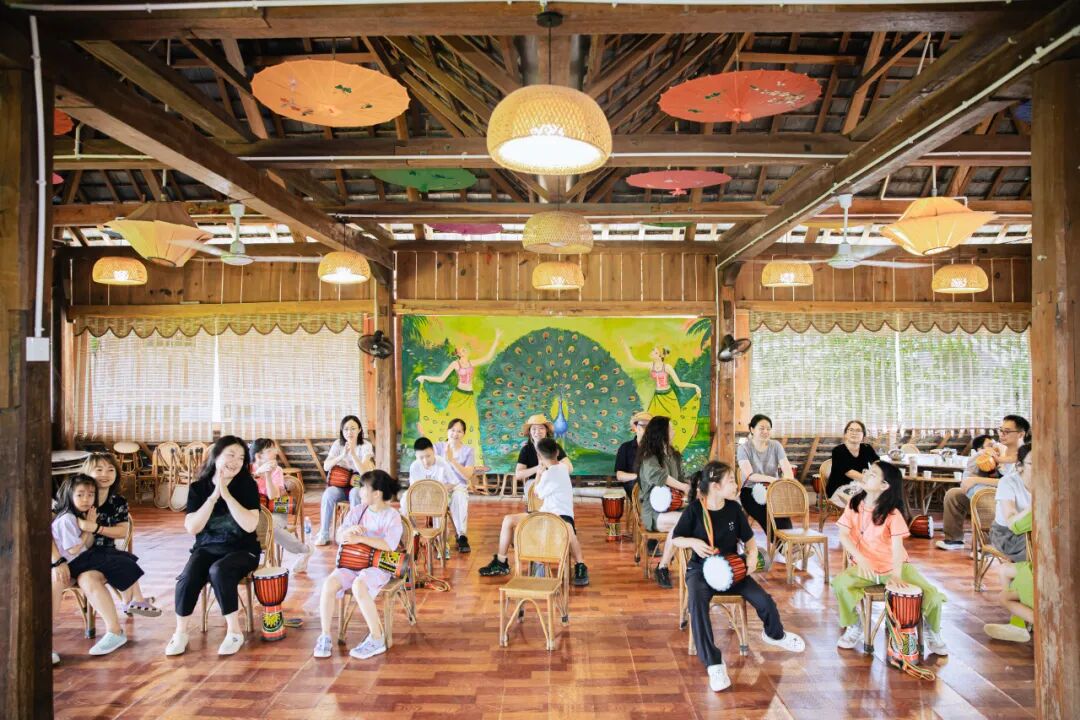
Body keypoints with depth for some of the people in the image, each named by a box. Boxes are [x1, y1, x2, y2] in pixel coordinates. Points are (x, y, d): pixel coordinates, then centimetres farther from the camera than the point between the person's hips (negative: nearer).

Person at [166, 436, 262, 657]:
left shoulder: (247, 485, -7)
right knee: (187, 579, -26)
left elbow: (250, 525, -18)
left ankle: (234, 632, -17)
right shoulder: (198, 487, 0)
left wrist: (226, 494, -22)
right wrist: (214, 495, -18)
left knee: (219, 571, -33)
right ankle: (180, 633, -3)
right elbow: (192, 528, -9)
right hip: (207, 548, 3)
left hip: (241, 550, -3)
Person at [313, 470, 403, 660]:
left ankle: (377, 639, -21)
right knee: (329, 583, -23)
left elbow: (390, 545, -22)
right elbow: (339, 537, 6)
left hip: (379, 565, -5)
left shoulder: (392, 516, -9)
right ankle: (325, 636, -10)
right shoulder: (358, 511, 8)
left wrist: (361, 538, -24)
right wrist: (350, 530, -18)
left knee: (359, 586, -35)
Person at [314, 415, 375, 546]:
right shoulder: (338, 444, -3)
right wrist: (342, 455, -28)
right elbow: (326, 467, -14)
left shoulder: (366, 446, -12)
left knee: (354, 493, -36)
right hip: (341, 484, 3)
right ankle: (323, 534, -19)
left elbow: (364, 472, -24)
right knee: (328, 493, -29)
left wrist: (353, 453, -35)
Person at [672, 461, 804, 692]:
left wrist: (752, 553, -12)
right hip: (701, 570, -3)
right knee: (697, 604, -35)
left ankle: (774, 634, 27)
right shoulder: (694, 509, -13)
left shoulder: (733, 508, -3)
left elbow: (748, 538, 9)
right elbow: (675, 539, -3)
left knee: (764, 601, -11)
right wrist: (692, 542, -23)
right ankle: (713, 664, -25)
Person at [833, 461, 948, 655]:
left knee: (932, 595, -17)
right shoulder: (855, 504, -4)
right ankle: (854, 626, 0)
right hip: (865, 566, 2)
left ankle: (932, 632, 17)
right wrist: (860, 559, -25)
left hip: (893, 566, -2)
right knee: (840, 583, -27)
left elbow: (897, 546, -25)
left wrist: (896, 575, -39)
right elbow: (844, 535, -9)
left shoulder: (892, 513, -14)